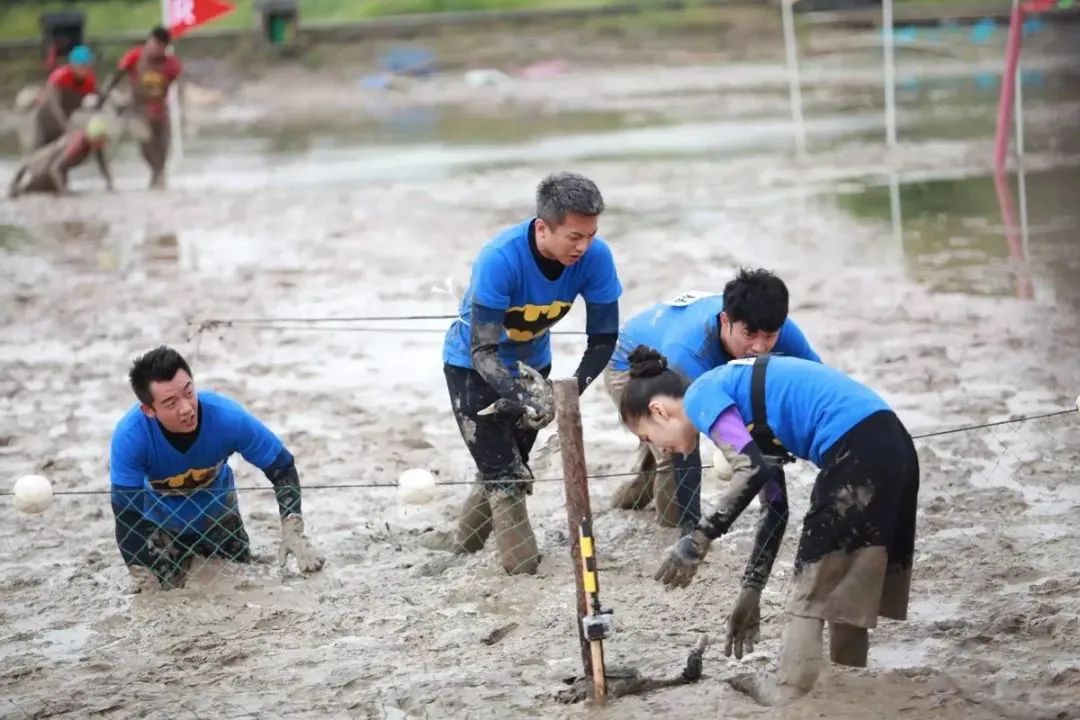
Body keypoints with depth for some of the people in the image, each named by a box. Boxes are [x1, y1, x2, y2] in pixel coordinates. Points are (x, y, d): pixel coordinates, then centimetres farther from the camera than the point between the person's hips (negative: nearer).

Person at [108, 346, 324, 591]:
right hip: (159, 523, -2)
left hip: (218, 516, 2)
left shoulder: (228, 418, -36)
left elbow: (282, 468, -23)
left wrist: (293, 533, -36)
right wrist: (147, 585, -34)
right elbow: (127, 518, -32)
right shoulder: (130, 438, -39)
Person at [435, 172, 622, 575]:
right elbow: (483, 351, -36)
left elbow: (604, 337, -18)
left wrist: (572, 391, -33)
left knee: (505, 470, 19)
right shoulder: (500, 260, -38)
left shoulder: (595, 257, -27)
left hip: (531, 364, 5)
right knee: (506, 476, -13)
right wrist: (521, 395, -52)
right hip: (472, 366, -5)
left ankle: (463, 545, 40)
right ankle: (525, 570, -5)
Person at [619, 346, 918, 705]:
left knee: (813, 577, 3)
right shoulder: (739, 395, 27)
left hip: (854, 447, -9)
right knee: (847, 582, 20)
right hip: (889, 441, 9)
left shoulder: (701, 396, 1)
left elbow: (752, 471, -14)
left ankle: (789, 691, 8)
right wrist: (751, 591, 29)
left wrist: (699, 539, -7)